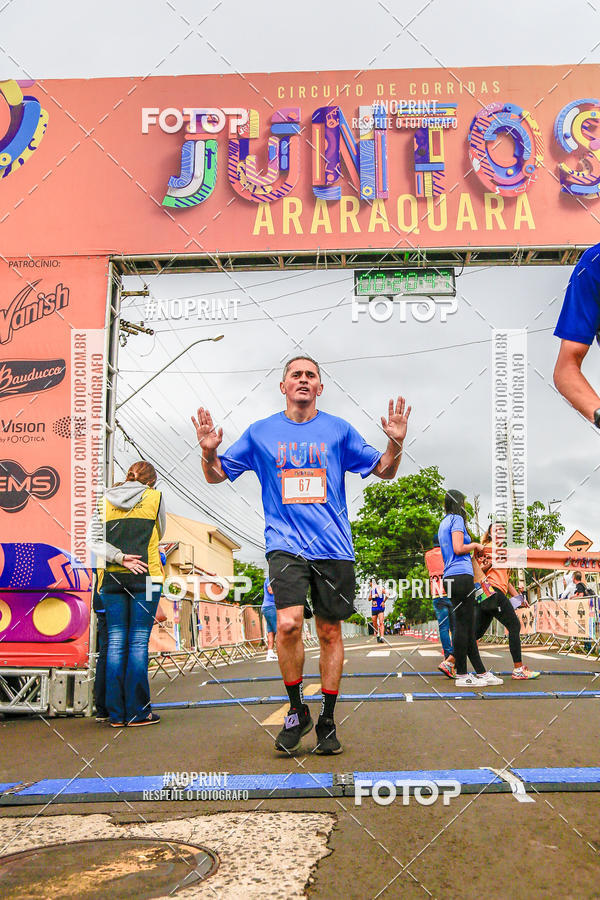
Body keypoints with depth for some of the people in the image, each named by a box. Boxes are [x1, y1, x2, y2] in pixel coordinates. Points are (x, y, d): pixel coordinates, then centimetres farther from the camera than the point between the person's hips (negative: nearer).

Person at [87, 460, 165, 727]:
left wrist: (120, 557, -7)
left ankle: (116, 712, 5)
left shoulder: (106, 501, 11)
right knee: (138, 642, -2)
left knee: (116, 642, 4)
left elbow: (93, 539, 0)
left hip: (112, 577, 3)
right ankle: (137, 711, -1)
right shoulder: (155, 498, 5)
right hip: (145, 575, -3)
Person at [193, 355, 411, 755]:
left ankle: (327, 721, 21)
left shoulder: (339, 430, 7)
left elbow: (384, 470, 11)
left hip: (334, 548, 1)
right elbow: (217, 475, 11)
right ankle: (297, 711, 3)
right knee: (288, 624, -19)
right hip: (286, 545, -1)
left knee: (330, 632, 6)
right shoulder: (261, 433, 7)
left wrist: (396, 442, -8)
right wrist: (209, 452, -10)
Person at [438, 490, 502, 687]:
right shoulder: (457, 519, -5)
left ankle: (481, 672, 14)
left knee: (468, 626, 10)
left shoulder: (444, 523, 22)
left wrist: (471, 547, 26)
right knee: (463, 624, -6)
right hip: (461, 576, -10)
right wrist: (475, 545, 1)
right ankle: (461, 676, -4)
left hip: (451, 578, 10)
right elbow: (458, 549, -15)